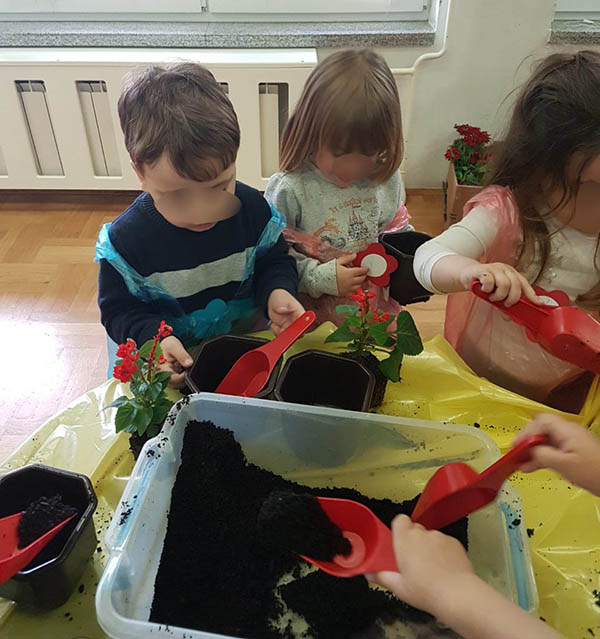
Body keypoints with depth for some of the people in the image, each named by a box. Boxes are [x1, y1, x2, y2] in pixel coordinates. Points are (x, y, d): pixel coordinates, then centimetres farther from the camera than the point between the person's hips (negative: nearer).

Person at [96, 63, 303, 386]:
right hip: (173, 364, -2)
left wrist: (277, 292, -15)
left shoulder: (253, 209, -9)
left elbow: (274, 261, 8)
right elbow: (119, 311, -4)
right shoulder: (125, 239, -15)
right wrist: (155, 339, -24)